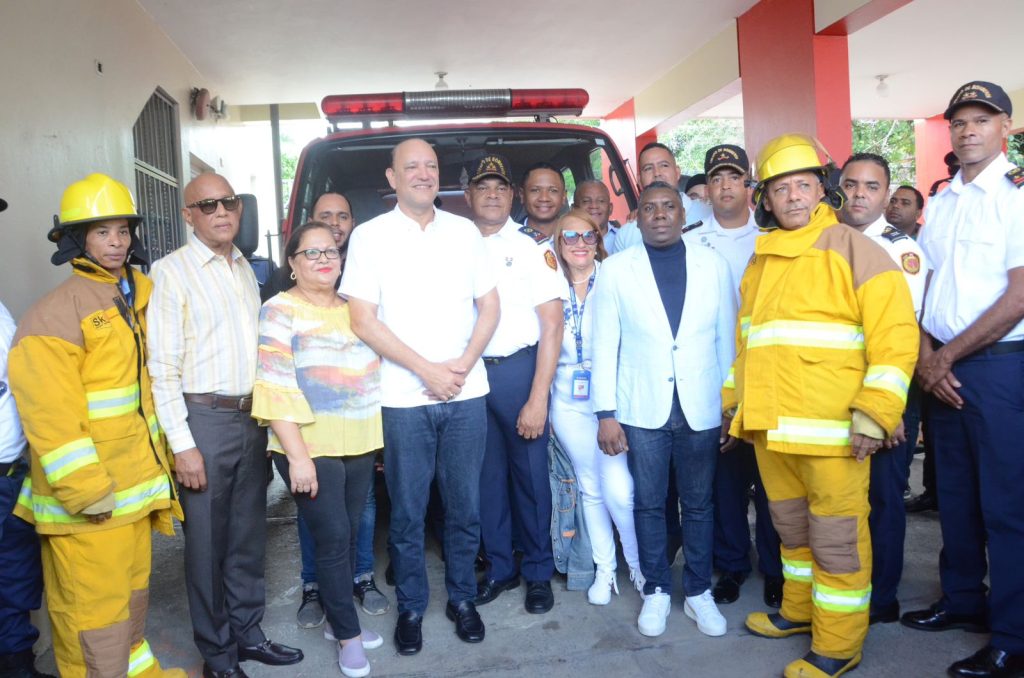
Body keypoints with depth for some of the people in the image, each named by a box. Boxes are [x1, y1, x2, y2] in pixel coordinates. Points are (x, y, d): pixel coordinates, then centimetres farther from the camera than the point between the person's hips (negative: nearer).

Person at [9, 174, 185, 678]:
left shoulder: (137, 298, 10)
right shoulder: (55, 315, -16)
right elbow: (51, 417, -20)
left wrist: (156, 460, 19)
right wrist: (87, 491, -21)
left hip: (135, 483, 8)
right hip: (87, 502, -8)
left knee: (131, 588, 23)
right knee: (94, 606, 1)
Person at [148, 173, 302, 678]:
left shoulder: (245, 269, 12)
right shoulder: (171, 272, -7)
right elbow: (162, 367, -12)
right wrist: (182, 444, -15)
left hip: (252, 415, 6)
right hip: (204, 419, -6)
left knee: (249, 533, 15)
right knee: (208, 542, 5)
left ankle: (247, 631, 31)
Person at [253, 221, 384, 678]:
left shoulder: (353, 309, 12)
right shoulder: (280, 312, -7)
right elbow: (275, 389, -13)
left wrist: (382, 440, 14)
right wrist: (297, 455, -18)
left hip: (359, 447, 6)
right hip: (311, 450, -5)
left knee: (349, 535, 13)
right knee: (333, 538, -1)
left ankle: (338, 619, 30)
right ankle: (348, 634, 15)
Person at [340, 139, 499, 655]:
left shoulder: (464, 231, 8)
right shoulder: (370, 236, -1)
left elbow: (489, 306, 8)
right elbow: (363, 321, -6)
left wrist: (463, 365, -7)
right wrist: (427, 370, -11)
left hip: (466, 394, 2)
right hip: (403, 399, -2)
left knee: (464, 505, 10)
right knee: (407, 511, 7)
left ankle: (462, 598, 28)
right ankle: (411, 607, 25)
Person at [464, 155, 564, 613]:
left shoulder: (532, 250, -1)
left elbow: (551, 325, -6)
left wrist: (538, 398, -12)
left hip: (517, 370, -3)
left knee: (530, 472, 4)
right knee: (486, 475, 11)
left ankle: (538, 572, 21)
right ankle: (498, 567, 27)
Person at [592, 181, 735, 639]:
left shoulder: (713, 266, 3)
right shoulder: (615, 270, 0)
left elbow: (726, 338, 5)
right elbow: (605, 346, -1)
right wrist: (606, 413, -5)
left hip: (701, 408, 1)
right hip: (642, 408, -1)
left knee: (699, 503, 11)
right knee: (648, 503, 10)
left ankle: (698, 592, 28)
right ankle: (656, 591, 27)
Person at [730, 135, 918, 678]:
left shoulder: (851, 249, -6)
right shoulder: (759, 262, 15)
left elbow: (895, 335, -12)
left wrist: (874, 413, -18)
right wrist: (735, 401, 21)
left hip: (832, 429, -6)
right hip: (769, 428, 7)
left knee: (836, 538, 3)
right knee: (792, 529, 20)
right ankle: (800, 609, 38)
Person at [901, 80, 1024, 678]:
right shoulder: (941, 203, 12)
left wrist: (948, 355, -9)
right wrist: (927, 356, -2)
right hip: (942, 367, 6)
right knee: (956, 493, 15)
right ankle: (963, 600, 32)